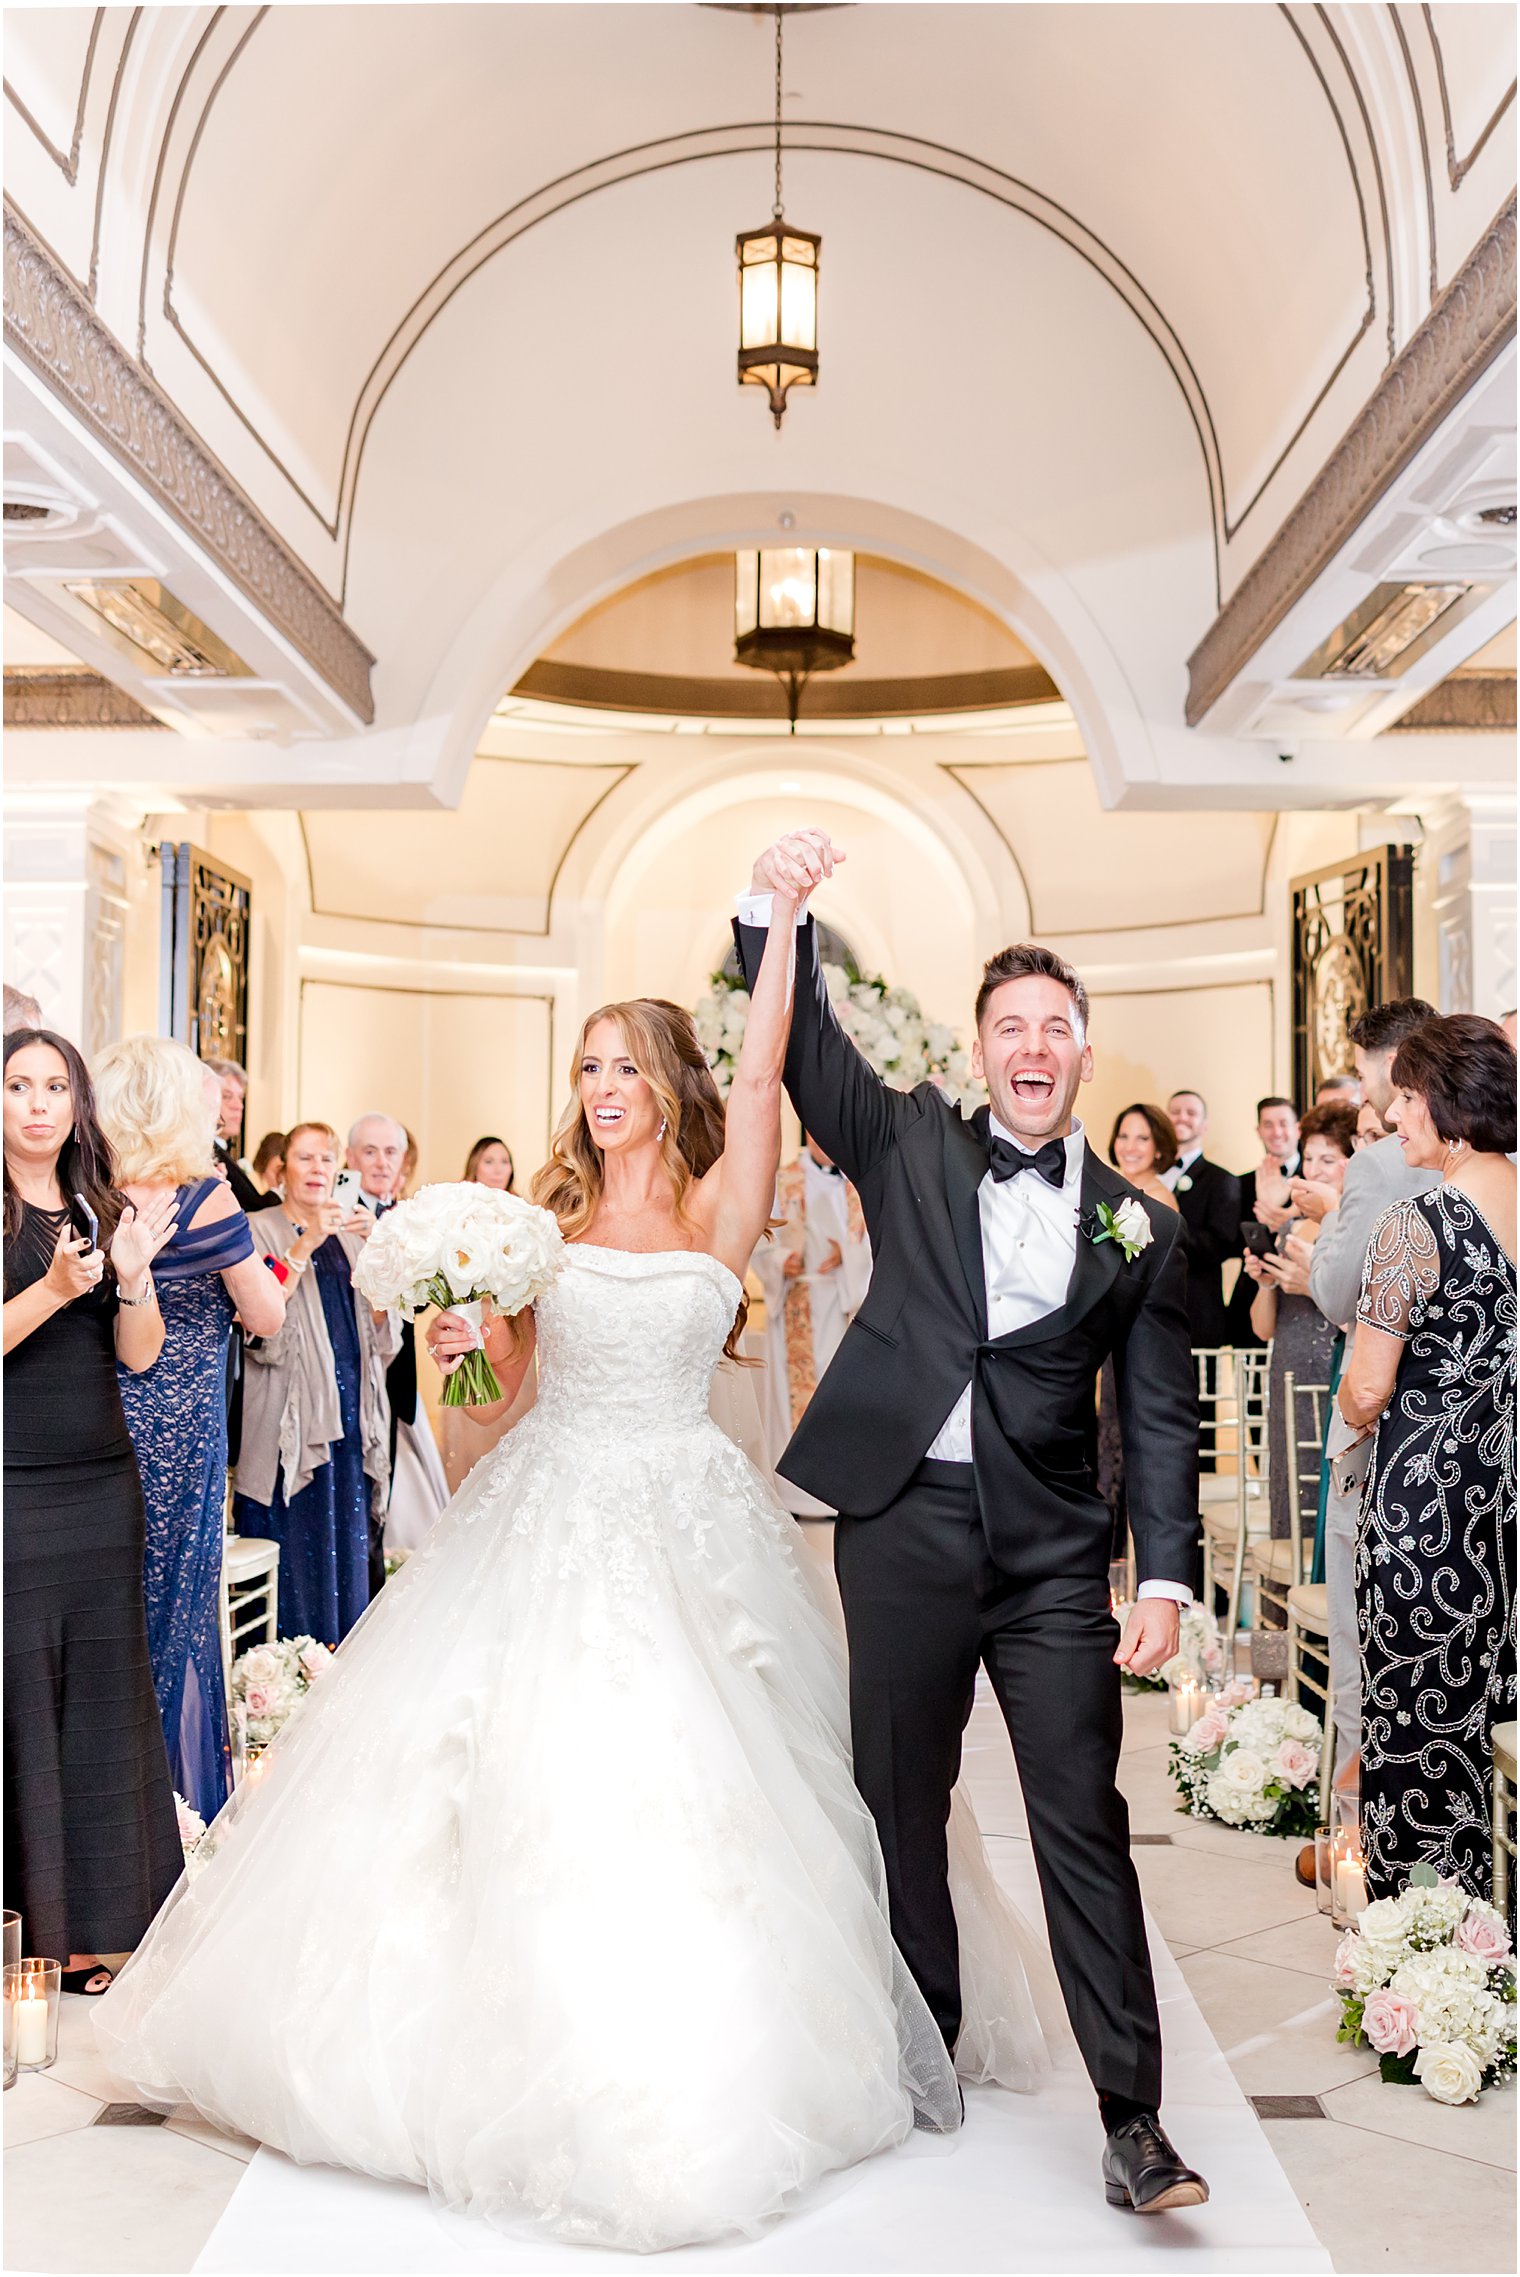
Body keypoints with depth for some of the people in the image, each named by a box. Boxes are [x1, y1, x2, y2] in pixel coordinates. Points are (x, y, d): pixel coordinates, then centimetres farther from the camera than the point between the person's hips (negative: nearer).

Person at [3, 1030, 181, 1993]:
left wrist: (133, 1276, -12)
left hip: (102, 1488, 5)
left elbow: (140, 1356, 5)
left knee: (100, 1699, 9)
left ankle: (88, 1928, 19)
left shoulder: (103, 1212, 11)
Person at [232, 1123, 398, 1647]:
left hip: (351, 1410, 5)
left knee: (346, 1537, 7)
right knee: (296, 1539, -6)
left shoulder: (347, 1234, 16)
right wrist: (307, 1243, -20)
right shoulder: (260, 1229, 1)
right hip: (292, 1413, -5)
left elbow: (380, 1321, 6)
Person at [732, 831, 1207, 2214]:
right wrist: (772, 913, -19)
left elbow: (1160, 1415, 5)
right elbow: (805, 1048, -2)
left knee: (1085, 1823, -1)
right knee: (901, 1805, 12)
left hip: (1053, 1552, 0)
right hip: (904, 1527, 1)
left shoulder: (1138, 1229, 7)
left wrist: (1166, 1579, -4)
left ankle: (1133, 2121, 7)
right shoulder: (911, 1145, 8)